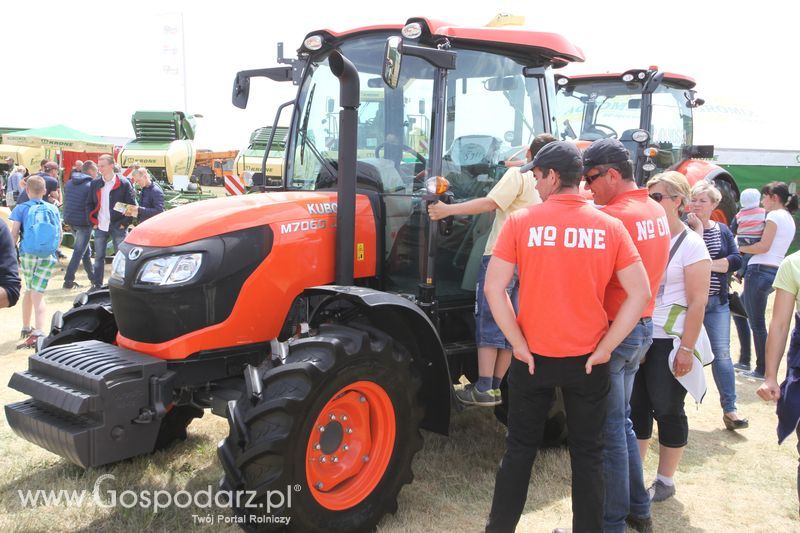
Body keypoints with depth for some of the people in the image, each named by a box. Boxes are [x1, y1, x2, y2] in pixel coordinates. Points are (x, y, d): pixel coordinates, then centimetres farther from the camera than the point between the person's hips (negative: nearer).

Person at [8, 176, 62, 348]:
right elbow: (60, 235, 10)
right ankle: (38, 333, -19)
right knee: (38, 293, -3)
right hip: (49, 256, 1)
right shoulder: (53, 209, 8)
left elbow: (13, 235, -6)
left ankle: (26, 328, 33)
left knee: (29, 290, 19)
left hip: (28, 254, 0)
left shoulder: (21, 208, 1)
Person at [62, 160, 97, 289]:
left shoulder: (69, 183, 10)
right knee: (79, 252, -1)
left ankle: (92, 276, 25)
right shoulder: (90, 185, -12)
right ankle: (68, 281, -1)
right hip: (83, 222, -7)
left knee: (86, 250, 18)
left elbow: (66, 202, 15)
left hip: (70, 220, 8)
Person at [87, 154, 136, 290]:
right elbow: (89, 204, 13)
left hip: (117, 227, -4)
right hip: (100, 227, 4)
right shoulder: (95, 183, 7)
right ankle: (97, 285, 18)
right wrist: (93, 221, 3)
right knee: (98, 257, 9)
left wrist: (124, 223, -9)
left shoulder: (124, 183, -6)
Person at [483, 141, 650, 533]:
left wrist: (519, 344, -6)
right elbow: (640, 293, -6)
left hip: (533, 357, 0)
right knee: (588, 454, 14)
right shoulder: (610, 227, -4)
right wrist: (605, 348, -3)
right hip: (588, 360, 1)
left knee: (520, 449, 15)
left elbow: (493, 288, -12)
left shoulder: (521, 222, -9)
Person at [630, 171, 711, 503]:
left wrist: (686, 348, -17)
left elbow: (698, 302, -12)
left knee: (667, 409, 5)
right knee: (636, 406, 11)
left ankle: (665, 481, 19)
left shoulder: (691, 245, -8)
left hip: (669, 342, -5)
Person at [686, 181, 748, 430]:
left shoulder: (722, 230, 8)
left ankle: (729, 410, 8)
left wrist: (708, 264, -13)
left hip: (717, 302, 3)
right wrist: (698, 230, -17)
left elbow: (736, 261, -2)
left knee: (722, 353, 3)